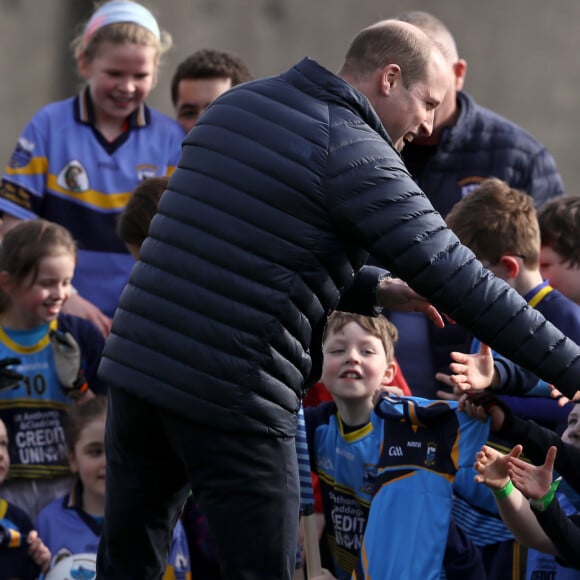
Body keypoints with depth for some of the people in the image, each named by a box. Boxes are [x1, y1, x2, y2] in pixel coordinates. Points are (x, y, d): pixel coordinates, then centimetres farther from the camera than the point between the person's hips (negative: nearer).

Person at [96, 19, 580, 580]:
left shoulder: (234, 104, 15)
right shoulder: (354, 152, -9)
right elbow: (456, 280, -13)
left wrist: (372, 289, 18)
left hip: (134, 364, 7)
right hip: (231, 397, -7)